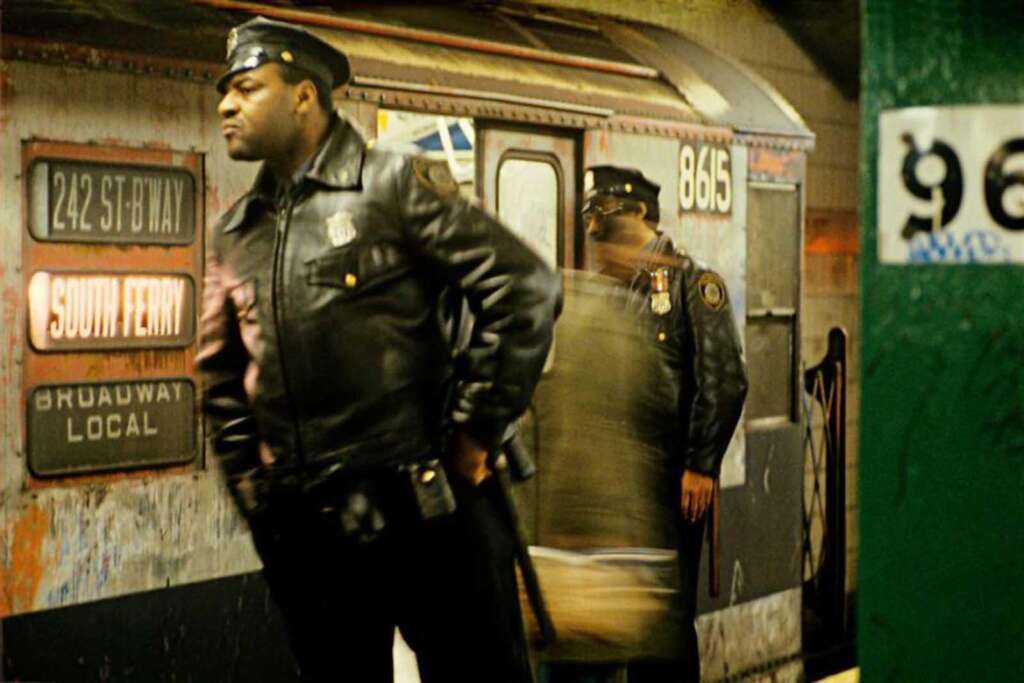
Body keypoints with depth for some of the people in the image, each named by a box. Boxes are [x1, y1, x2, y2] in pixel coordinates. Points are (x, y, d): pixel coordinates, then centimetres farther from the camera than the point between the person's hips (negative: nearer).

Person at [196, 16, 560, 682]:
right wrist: (245, 473, 15)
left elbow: (527, 289, -10)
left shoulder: (394, 186, -5)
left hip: (421, 509, -6)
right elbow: (222, 371, 26)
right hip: (300, 529, 6)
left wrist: (474, 433, -9)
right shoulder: (234, 233, 14)